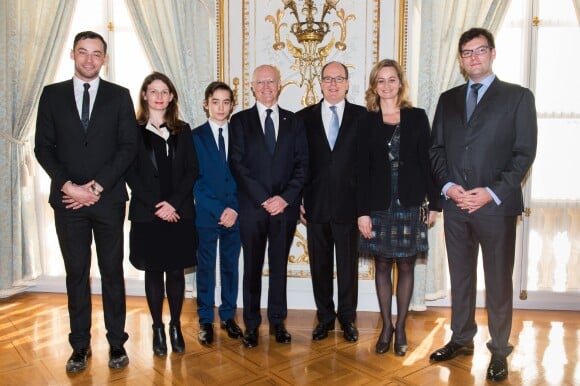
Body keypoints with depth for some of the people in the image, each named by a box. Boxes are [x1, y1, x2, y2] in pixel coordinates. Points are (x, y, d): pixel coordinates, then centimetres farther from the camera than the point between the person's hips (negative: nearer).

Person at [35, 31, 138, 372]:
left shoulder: (119, 96, 4)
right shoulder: (52, 94, 8)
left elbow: (129, 147, -4)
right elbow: (43, 147, 3)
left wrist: (96, 187, -11)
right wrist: (69, 185, -10)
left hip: (109, 199, -1)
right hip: (68, 199, 1)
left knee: (113, 272, 7)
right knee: (76, 273, 8)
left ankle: (117, 342, 19)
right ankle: (81, 345, 20)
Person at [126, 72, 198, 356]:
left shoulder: (183, 131, 9)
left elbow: (192, 171, 3)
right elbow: (131, 173, -3)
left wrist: (173, 203, -10)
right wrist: (156, 205, -13)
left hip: (179, 213, 2)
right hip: (146, 213, -1)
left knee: (176, 271, 7)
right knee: (153, 271, 7)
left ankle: (176, 326, 21)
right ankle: (158, 328, 20)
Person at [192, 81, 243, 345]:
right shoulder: (196, 137, 0)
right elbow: (196, 180, -5)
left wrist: (234, 208, -9)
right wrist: (218, 210, -13)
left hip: (235, 213, 2)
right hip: (206, 214, -2)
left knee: (231, 266, 11)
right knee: (206, 268, 7)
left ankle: (228, 316, 25)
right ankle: (206, 320, 19)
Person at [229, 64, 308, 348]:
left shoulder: (294, 122, 10)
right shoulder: (240, 120, 5)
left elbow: (302, 164, 4)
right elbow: (237, 165, -4)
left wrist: (285, 198, -10)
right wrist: (264, 199, -12)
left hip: (285, 206, 2)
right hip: (252, 207, -1)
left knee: (279, 266, 10)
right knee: (252, 267, 7)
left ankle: (277, 321, 23)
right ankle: (251, 324, 19)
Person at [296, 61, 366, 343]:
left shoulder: (361, 116, 3)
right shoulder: (304, 117, 6)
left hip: (348, 204, -1)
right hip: (315, 205, 1)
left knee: (348, 264, 9)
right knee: (320, 264, 10)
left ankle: (347, 317, 26)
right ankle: (325, 317, 26)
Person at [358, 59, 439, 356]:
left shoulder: (417, 117, 4)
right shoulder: (365, 120, 1)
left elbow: (426, 161, 4)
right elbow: (361, 169, -2)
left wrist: (433, 202, 1)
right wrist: (362, 211, -7)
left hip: (410, 204, 0)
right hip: (378, 204, 0)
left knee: (406, 265, 7)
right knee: (382, 265, 9)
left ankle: (401, 327, 21)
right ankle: (386, 326, 23)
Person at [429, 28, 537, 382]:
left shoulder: (518, 97, 1)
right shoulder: (448, 99, 13)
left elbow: (525, 152, -5)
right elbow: (437, 149, 10)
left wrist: (492, 192, -15)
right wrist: (448, 186, -7)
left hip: (496, 205, -3)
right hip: (455, 204, 4)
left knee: (498, 281, 6)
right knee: (460, 277, 13)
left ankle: (499, 350, 21)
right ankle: (462, 339, 29)